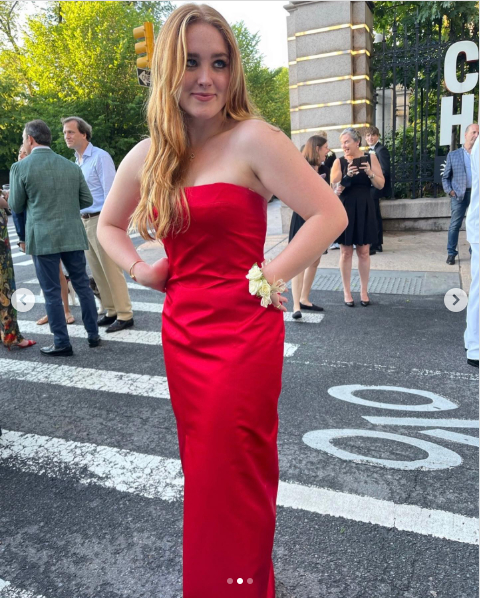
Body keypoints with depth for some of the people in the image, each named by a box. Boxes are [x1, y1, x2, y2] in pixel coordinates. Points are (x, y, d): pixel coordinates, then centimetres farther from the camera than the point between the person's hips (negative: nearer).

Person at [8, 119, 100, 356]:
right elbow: (86, 200, 9)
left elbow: (16, 206, 1)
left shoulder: (20, 168, -6)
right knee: (82, 285, 13)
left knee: (52, 292, 5)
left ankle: (62, 343, 11)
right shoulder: (71, 166, 4)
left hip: (43, 238, -3)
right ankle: (93, 335, 20)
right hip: (72, 236, 4)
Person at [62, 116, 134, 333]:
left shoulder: (100, 157, -9)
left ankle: (125, 315, 2)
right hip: (85, 221, 8)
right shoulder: (76, 161, 15)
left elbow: (110, 192, -14)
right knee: (97, 272, 11)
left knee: (112, 270, -5)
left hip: (101, 219, -8)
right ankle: (111, 311, 21)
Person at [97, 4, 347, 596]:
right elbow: (109, 224, 23)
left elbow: (329, 214, -14)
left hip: (243, 331, -5)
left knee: (231, 483, 4)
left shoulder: (252, 140, -10)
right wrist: (139, 269, 7)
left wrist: (267, 278, -13)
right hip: (182, 330, 6)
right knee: (201, 471, 20)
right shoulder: (147, 156, 7)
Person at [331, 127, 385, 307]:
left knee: (364, 251, 6)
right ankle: (347, 292, 15)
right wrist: (347, 176, -22)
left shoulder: (370, 158, 1)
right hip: (345, 209, -1)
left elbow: (381, 185, 0)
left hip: (364, 209, 1)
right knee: (346, 252, 4)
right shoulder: (339, 162, -2)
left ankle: (364, 291, 17)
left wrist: (370, 173, -18)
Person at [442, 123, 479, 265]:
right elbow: (445, 177, 8)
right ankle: (451, 253, 8)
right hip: (459, 195, -1)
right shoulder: (453, 155, 5)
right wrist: (449, 190, -5)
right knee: (455, 225, 1)